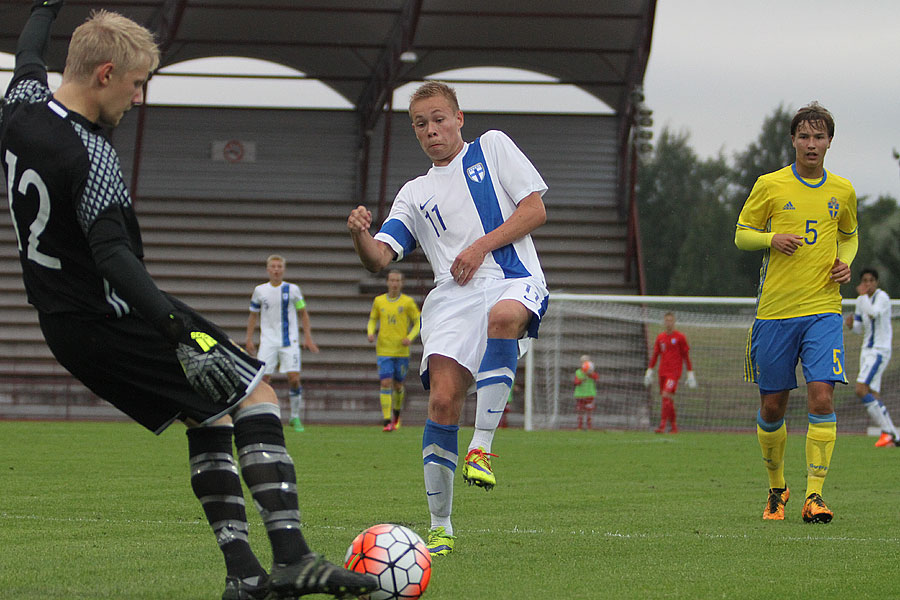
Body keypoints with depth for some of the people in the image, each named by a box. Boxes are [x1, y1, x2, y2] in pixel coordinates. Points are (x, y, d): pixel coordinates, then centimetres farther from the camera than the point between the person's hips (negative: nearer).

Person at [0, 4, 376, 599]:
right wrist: (176, 325, -43)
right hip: (112, 321, -10)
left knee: (209, 414, 16)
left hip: (63, 325, 10)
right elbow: (113, 257, -34)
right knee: (255, 394, -5)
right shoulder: (90, 158, -24)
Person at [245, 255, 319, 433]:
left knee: (294, 378, -10)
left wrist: (308, 337, 4)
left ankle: (295, 417, 5)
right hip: (268, 341, 1)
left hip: (289, 341, -1)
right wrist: (249, 339, 10)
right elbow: (253, 315, 15)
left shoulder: (292, 290, 3)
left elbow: (303, 313, 10)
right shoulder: (260, 291, 6)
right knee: (263, 378, -7)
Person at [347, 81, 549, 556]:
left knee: (503, 316, -41)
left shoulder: (493, 147, 18)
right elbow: (379, 259, 12)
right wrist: (359, 236, -11)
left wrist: (482, 246, -4)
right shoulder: (415, 194, 24)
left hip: (513, 278, -3)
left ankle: (482, 446, -33)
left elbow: (535, 210, 8)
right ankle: (440, 528, -5)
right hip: (452, 296, 3)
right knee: (443, 400, -16)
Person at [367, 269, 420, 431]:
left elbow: (419, 323, 3)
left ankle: (396, 413, 36)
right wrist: (370, 333, -6)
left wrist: (410, 338, -15)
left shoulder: (408, 302, -2)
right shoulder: (379, 301, 4)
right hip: (384, 351, 0)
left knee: (398, 385, 9)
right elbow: (372, 320, 16)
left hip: (402, 351, 0)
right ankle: (387, 421, -13)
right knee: (386, 383, -12)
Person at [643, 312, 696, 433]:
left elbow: (686, 356, 1)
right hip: (662, 372, 5)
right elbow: (654, 355, 17)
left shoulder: (680, 337, 0)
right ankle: (673, 426, 18)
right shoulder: (660, 337, 13)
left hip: (674, 372, -5)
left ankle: (662, 426, -24)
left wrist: (690, 374, -1)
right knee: (668, 400, 7)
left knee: (666, 396, -19)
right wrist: (649, 371, 9)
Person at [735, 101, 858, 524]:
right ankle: (777, 487, 26)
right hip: (774, 311, -1)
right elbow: (741, 234, 7)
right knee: (772, 405, 4)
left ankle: (814, 495, -13)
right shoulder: (770, 185, 1)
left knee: (821, 395, -16)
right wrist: (772, 239, -13)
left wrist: (845, 262, 4)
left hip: (823, 310, 1)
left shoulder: (842, 191, 8)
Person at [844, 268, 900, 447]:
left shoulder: (882, 297, -12)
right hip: (867, 350, 9)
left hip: (880, 351, -9)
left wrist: (863, 295, -19)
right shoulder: (861, 300, 13)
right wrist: (851, 323, -2)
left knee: (861, 390, -20)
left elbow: (873, 313, -31)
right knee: (873, 395, 4)